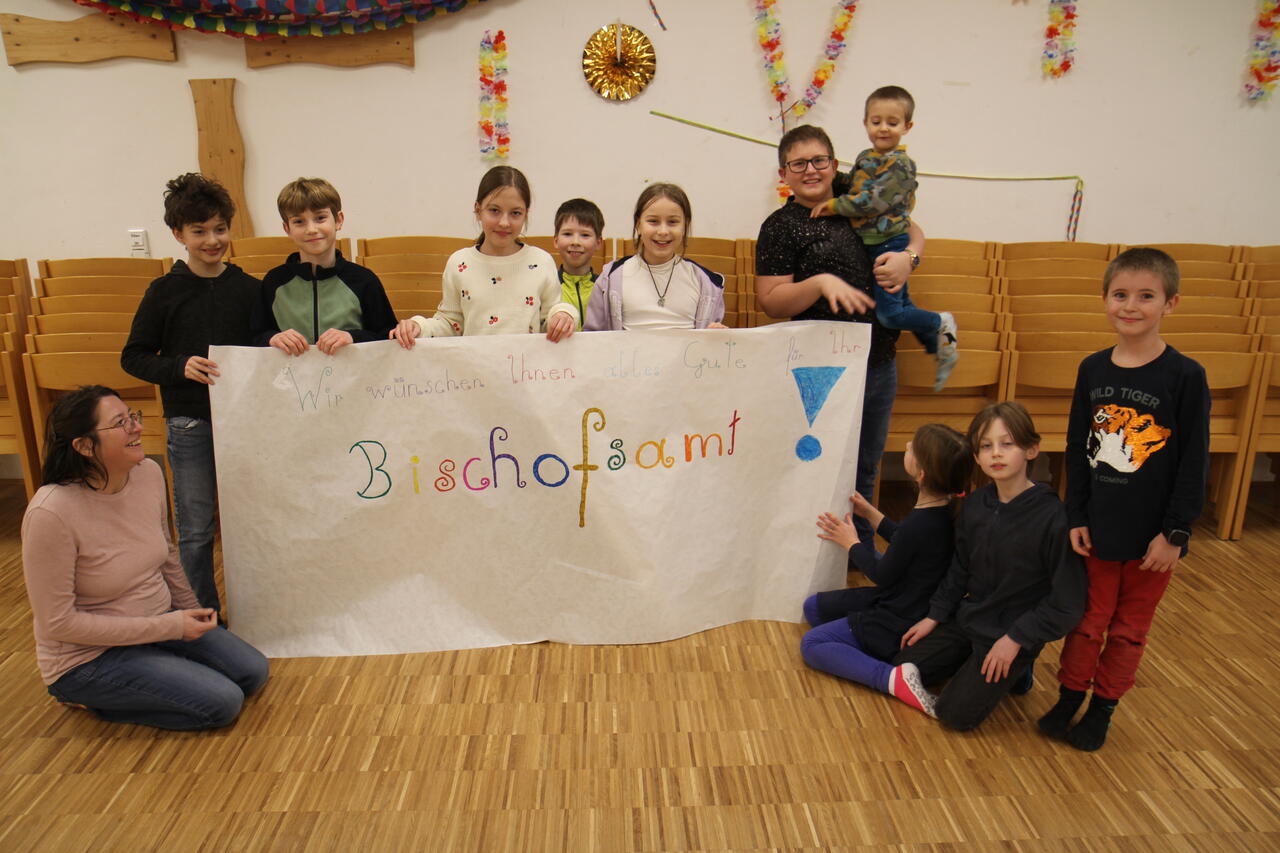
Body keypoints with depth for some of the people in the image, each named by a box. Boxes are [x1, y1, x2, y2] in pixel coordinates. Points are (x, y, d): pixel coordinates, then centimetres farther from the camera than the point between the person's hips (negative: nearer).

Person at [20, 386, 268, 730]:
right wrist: (170, 627, -21)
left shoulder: (149, 474, -7)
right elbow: (57, 622, -22)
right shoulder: (51, 513, -27)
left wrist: (193, 613, 12)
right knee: (223, 703, -15)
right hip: (88, 657, -7)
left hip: (161, 622, 7)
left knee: (253, 673, 2)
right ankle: (91, 698, 4)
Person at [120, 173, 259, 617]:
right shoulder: (165, 291, -1)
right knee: (195, 530, 5)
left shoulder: (249, 289, 3)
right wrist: (180, 367, -15)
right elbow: (133, 357, 1)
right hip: (189, 424, -1)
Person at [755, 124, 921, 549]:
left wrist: (907, 257, 0)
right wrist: (821, 283, -24)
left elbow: (911, 231, 22)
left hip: (879, 363, 6)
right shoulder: (780, 227, -5)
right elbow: (770, 301, -10)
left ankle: (863, 549, 33)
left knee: (865, 468, 17)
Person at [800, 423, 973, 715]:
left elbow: (883, 576, -16)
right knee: (814, 606, 15)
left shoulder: (918, 524, -33)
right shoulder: (942, 511, -6)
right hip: (906, 602, 9)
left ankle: (893, 678, -18)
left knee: (811, 645, -5)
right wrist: (871, 514, 17)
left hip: (898, 624, -9)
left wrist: (851, 543, -1)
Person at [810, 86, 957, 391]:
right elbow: (855, 189, 23)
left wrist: (833, 205, -18)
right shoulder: (865, 157, 12)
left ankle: (941, 324, 12)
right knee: (902, 304, 16)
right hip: (873, 244, 9)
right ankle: (941, 349, 31)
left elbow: (873, 200, -22)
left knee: (888, 313, -13)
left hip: (890, 243, -9)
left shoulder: (900, 163, -15)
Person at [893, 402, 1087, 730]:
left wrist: (1016, 639, -18)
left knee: (957, 714, -10)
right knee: (905, 664, 6)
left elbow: (1067, 602, -18)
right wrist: (935, 615, 6)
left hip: (1012, 634, -6)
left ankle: (1014, 670, 13)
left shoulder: (1053, 517, -23)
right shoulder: (975, 505, -4)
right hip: (967, 620, 6)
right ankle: (972, 664, 23)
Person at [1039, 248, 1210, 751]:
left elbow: (1194, 463, -10)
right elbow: (1077, 449, 3)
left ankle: (1103, 707, 30)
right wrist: (1075, 517, 0)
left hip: (1152, 534, -2)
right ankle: (1069, 696, 31)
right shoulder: (1093, 370, -2)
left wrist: (1175, 532, -10)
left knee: (1129, 627, 14)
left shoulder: (1185, 376, -12)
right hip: (1097, 527, 2)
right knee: (1088, 618, 14)